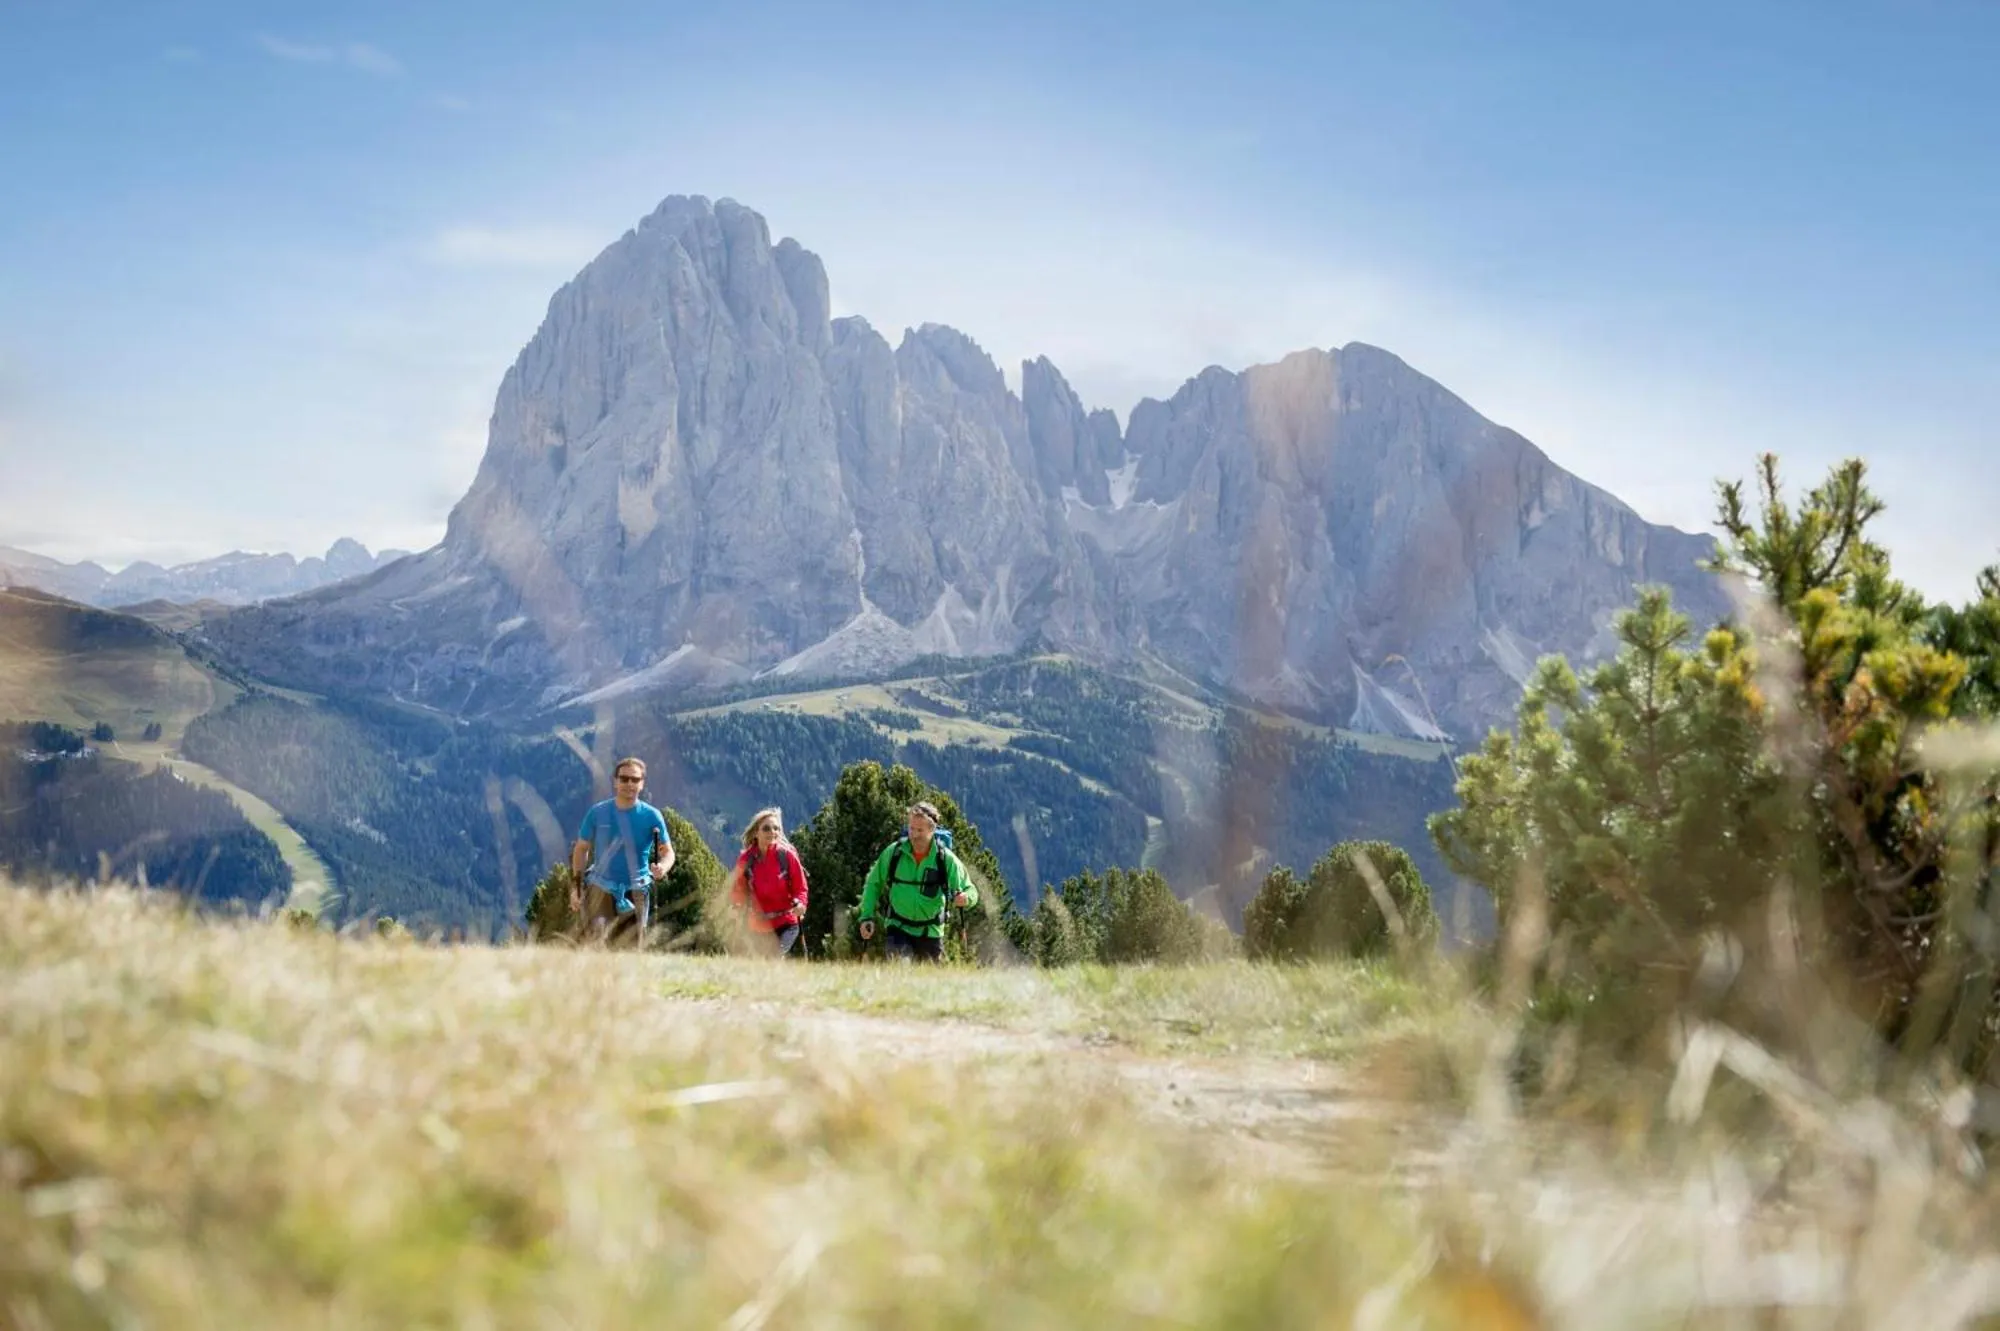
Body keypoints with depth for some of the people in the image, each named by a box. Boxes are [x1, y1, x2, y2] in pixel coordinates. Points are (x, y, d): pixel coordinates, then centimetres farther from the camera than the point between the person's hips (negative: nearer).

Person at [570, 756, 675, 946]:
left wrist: (662, 867, -24)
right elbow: (581, 848, 9)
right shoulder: (597, 812, 0)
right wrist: (577, 886, 3)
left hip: (635, 892, 1)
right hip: (601, 887, -1)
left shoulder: (651, 816, -2)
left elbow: (668, 851, 0)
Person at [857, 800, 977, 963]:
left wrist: (965, 898, -28)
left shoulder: (946, 859, -9)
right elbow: (873, 884, 4)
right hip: (897, 928, -1)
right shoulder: (894, 852, -7)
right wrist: (867, 917, -5)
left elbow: (971, 891, -4)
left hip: (930, 932, 1)